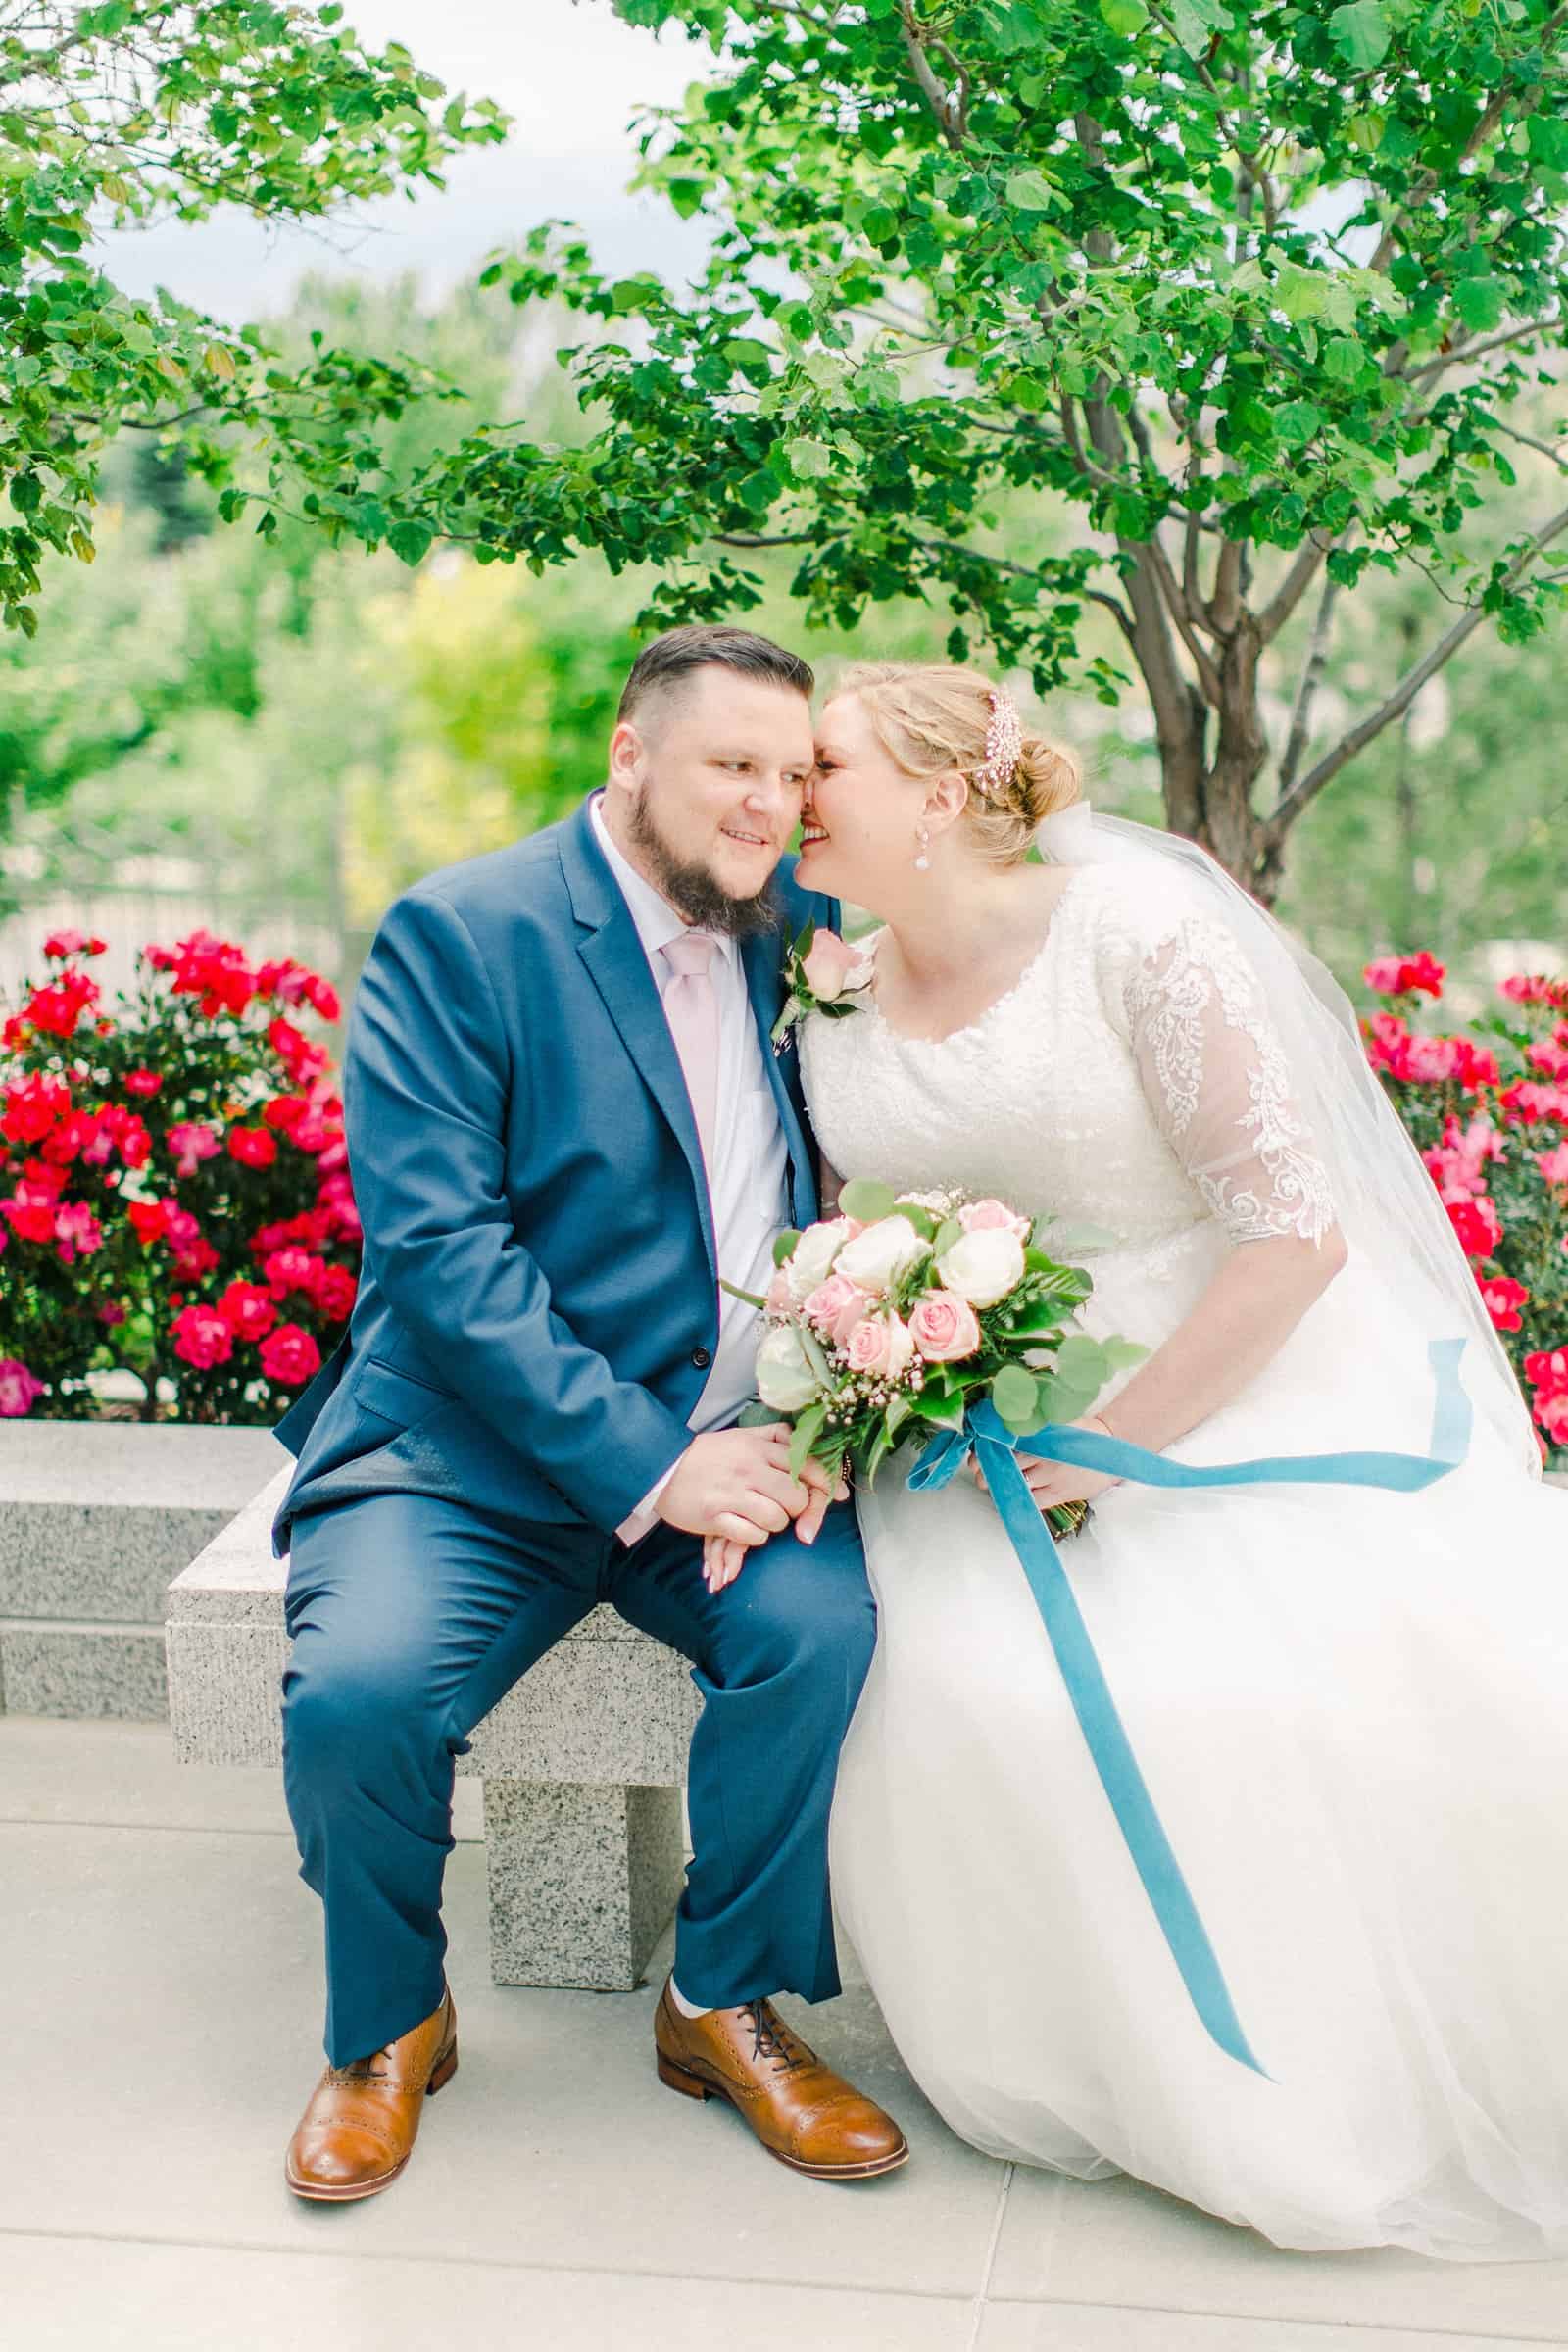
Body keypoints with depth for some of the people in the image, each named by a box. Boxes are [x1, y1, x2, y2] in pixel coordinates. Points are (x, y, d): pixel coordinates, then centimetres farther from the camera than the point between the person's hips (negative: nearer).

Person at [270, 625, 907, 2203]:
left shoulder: (804, 927, 8)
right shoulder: (459, 934, -7)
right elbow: (437, 1246, -16)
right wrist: (641, 1465, -22)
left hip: (722, 1446, 4)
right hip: (475, 1447, -3)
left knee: (821, 1624, -26)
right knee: (356, 1693, -27)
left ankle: (725, 2005, 0)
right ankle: (388, 2025, 5)